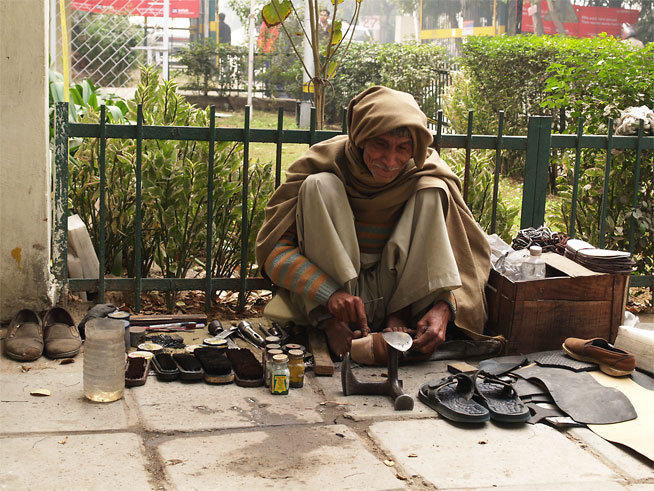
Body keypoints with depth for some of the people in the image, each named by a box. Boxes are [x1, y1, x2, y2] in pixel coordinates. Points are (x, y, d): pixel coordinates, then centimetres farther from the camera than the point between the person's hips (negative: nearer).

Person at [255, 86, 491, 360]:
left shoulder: (429, 172, -8)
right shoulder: (325, 161, -13)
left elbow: (471, 253, -10)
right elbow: (274, 245, -18)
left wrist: (444, 307, -31)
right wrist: (330, 294, -34)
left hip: (400, 292, 1)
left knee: (433, 192, -15)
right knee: (319, 184, -21)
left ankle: (398, 316, -21)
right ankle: (332, 322, -24)